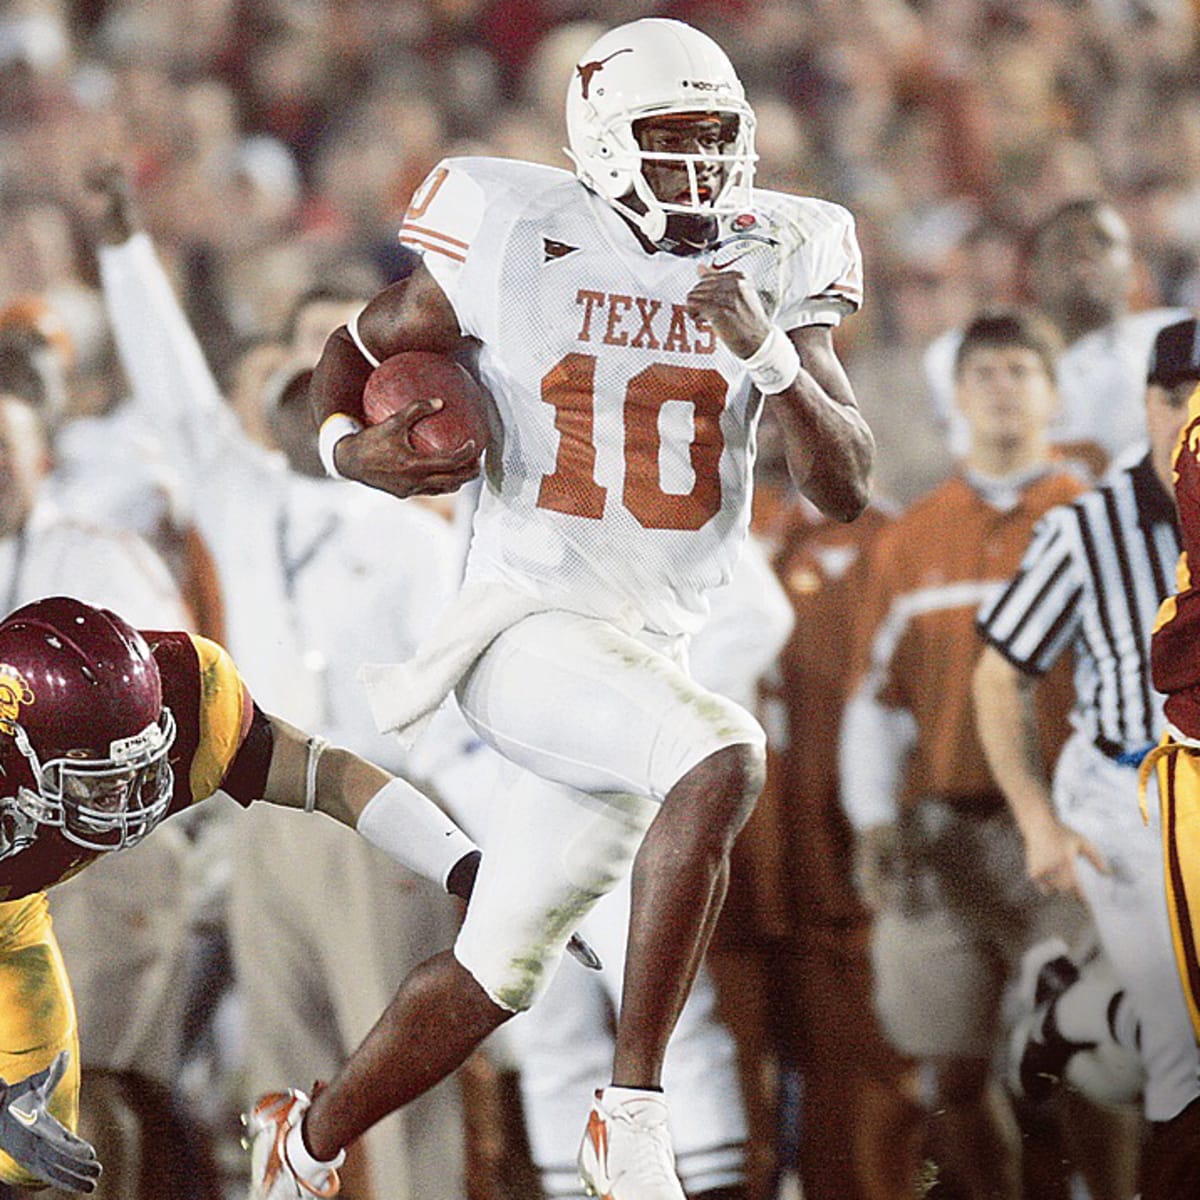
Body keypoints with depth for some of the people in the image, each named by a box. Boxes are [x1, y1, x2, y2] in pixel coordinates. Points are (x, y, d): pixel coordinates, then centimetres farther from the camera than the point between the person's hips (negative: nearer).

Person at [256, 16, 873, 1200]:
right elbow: (357, 349, 10)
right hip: (526, 627, -5)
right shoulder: (516, 243, -6)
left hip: (650, 648, 6)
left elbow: (847, 488, -2)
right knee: (723, 757, -33)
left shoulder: (772, 268, 2)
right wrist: (351, 446, -12)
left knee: (500, 968, 14)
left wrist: (769, 355, -18)